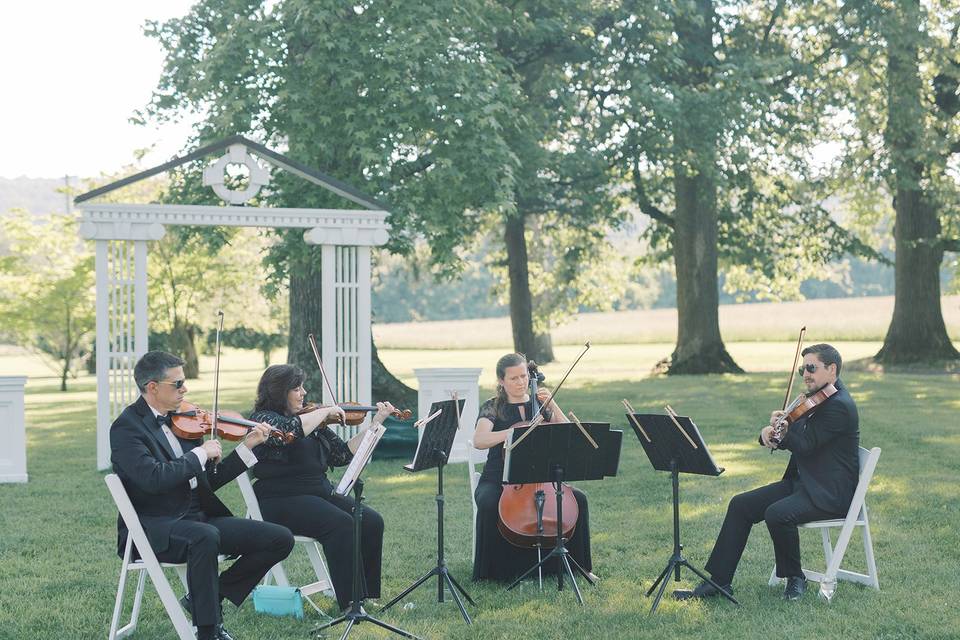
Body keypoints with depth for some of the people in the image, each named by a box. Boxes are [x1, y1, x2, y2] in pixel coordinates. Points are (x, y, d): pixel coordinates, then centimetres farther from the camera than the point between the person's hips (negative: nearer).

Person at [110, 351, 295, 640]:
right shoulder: (126, 427, -10)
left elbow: (210, 481, 15)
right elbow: (153, 478, -27)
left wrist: (247, 446, 6)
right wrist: (200, 453, -16)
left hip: (199, 516, 8)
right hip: (154, 527, -8)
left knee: (280, 539, -6)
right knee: (206, 536, -40)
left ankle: (206, 599, 5)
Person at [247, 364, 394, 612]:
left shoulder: (312, 421, 16)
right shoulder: (263, 419, -5)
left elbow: (342, 455, 13)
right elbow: (293, 429, -28)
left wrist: (376, 422, 10)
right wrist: (325, 411, -15)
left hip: (321, 493, 7)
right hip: (282, 501, -7)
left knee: (371, 522, -15)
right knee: (341, 524, -30)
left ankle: (368, 596, -9)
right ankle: (350, 602, -25)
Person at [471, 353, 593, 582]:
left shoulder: (539, 405, 10)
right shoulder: (492, 407, -1)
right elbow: (479, 441, -20)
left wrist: (552, 405, -14)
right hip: (498, 479, -3)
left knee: (578, 498, -19)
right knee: (488, 503, -35)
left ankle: (576, 565, -2)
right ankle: (497, 569, -16)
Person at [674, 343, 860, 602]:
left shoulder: (839, 405, -16)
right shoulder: (816, 400, 15)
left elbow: (803, 445, -23)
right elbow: (788, 441, 15)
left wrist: (780, 424, -5)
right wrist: (769, 433, -9)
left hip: (831, 493, -10)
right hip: (802, 483, 10)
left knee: (777, 513, -33)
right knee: (741, 505, -3)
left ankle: (795, 578, -8)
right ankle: (719, 580, -3)